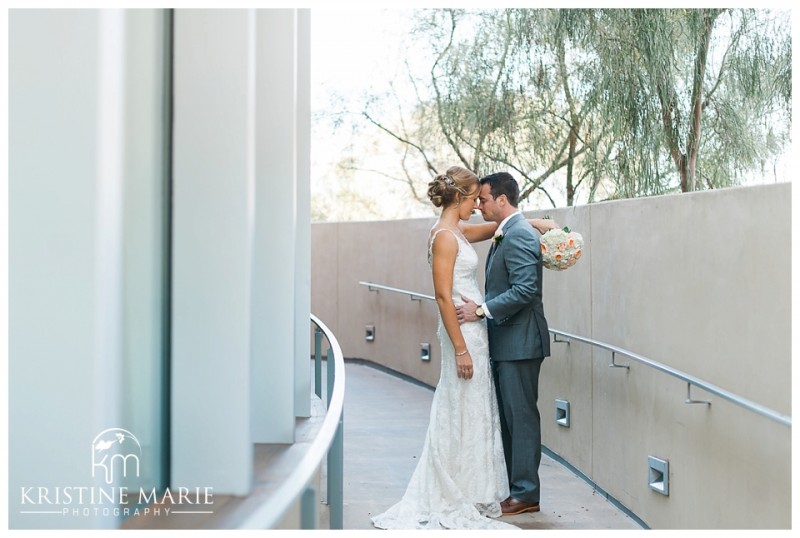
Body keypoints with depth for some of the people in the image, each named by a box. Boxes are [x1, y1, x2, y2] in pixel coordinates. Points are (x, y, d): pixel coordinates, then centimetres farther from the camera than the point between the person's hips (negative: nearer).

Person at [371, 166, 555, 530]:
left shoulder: (457, 232, 12)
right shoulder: (445, 236, -15)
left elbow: (495, 227, 29)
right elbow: (443, 296, -19)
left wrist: (533, 222, 14)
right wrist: (460, 348, -20)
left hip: (472, 331, 10)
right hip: (462, 332, -10)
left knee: (471, 414, 14)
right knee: (464, 414, -1)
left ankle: (457, 494, 24)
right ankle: (460, 501, 10)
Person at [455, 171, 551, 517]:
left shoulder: (518, 235, -17)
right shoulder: (506, 234, 15)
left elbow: (525, 290, -24)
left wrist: (482, 309, -22)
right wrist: (481, 306, 11)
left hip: (519, 343, -10)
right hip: (505, 343, 10)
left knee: (521, 416, -2)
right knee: (506, 415, 15)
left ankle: (526, 494, 7)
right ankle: (509, 485, 24)